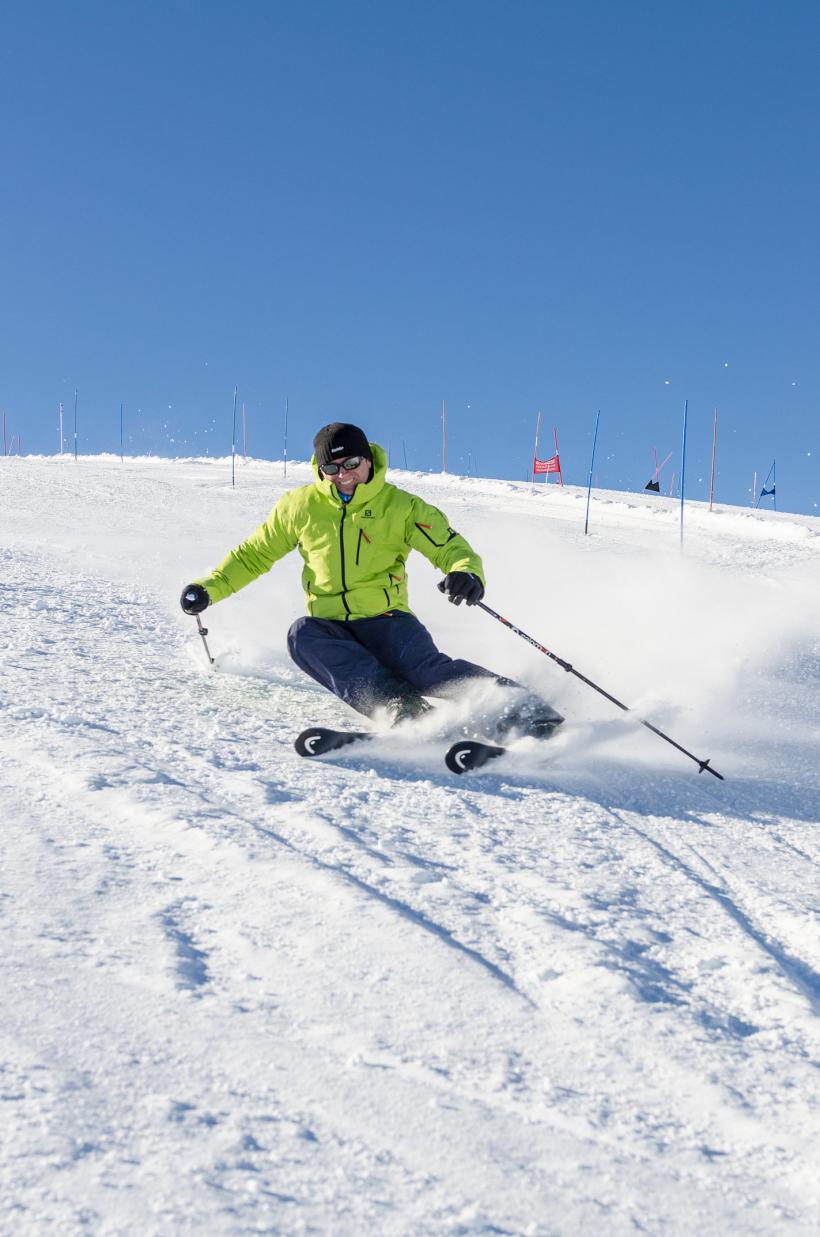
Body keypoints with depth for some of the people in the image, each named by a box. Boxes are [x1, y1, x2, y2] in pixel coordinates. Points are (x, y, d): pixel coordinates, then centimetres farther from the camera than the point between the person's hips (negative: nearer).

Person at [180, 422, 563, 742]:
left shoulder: (401, 507, 2)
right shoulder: (300, 506, 8)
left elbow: (452, 548, -4)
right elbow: (254, 555, 19)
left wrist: (467, 574, -28)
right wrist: (209, 588, 8)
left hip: (385, 619, -2)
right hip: (328, 624, 3)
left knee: (424, 666, -33)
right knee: (302, 635, -32)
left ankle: (520, 710, -44)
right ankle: (394, 704, -47)